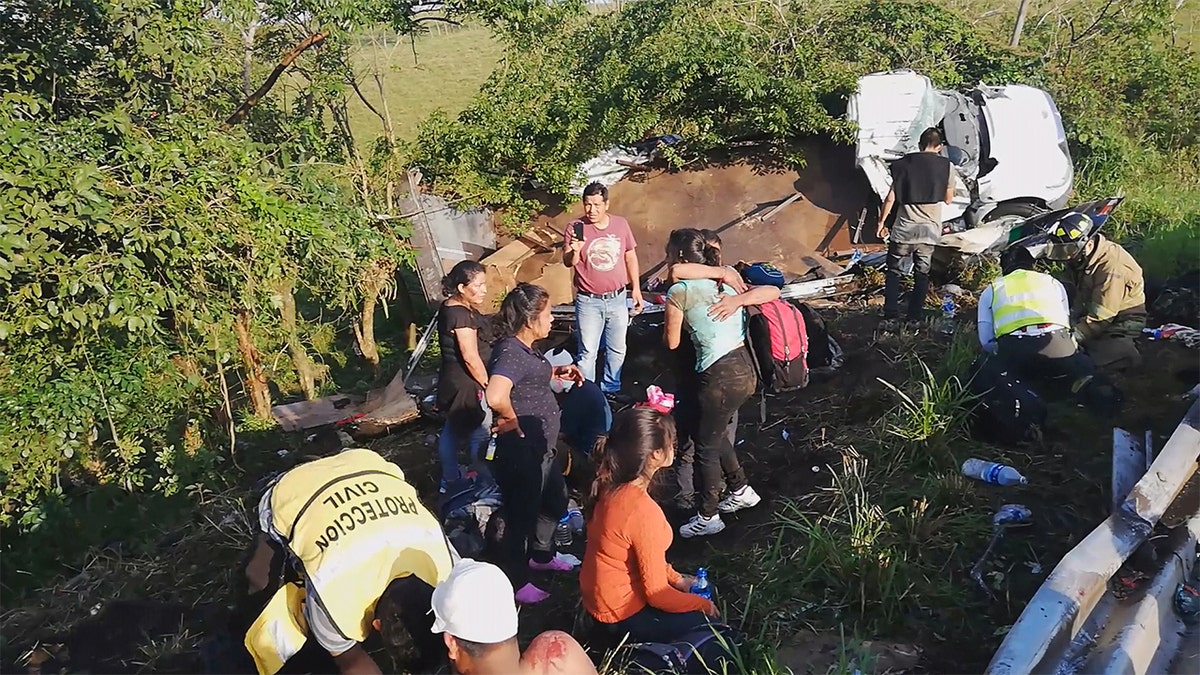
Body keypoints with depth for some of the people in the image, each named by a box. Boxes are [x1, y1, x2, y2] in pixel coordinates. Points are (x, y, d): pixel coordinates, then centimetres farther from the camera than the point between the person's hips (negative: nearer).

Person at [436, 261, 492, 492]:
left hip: (452, 381, 10)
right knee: (480, 434, 4)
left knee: (452, 430, 19)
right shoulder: (461, 314, -25)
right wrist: (488, 385, -14)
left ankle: (449, 481, 32)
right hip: (465, 385, -10)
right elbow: (471, 358, -24)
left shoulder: (450, 307, 6)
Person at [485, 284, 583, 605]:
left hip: (541, 448, 10)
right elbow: (495, 396, -45)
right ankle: (516, 582, 31)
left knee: (556, 501, 28)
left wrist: (556, 372, 9)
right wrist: (512, 421, -26)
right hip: (521, 453, -10)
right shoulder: (510, 352, -27)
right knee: (522, 516, 10)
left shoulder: (524, 348, 4)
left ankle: (541, 555, 51)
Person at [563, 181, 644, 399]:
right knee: (587, 353, 2)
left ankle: (611, 390, 33)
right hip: (588, 302, -3)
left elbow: (630, 256, 9)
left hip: (617, 299, 4)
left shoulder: (621, 224, -1)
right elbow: (568, 262, -16)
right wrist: (575, 251, -38)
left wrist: (636, 287, 9)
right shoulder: (576, 228, -10)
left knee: (617, 350, 16)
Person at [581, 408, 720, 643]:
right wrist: (702, 605, -7)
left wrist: (677, 579, 11)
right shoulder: (644, 511, -33)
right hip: (623, 614, -8)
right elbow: (657, 594, -23)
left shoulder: (612, 488, -8)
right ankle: (635, 640, 6)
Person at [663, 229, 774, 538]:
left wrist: (671, 312, 15)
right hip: (744, 369, 8)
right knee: (714, 433, 27)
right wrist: (738, 300, -5)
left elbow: (672, 342, -3)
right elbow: (772, 291, 9)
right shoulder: (723, 281, 13)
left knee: (707, 446, 10)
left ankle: (708, 517, 24)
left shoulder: (679, 291, -9)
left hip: (721, 377, -8)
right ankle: (741, 490, 40)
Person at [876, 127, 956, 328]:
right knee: (922, 274, 10)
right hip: (929, 230, 1)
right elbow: (948, 198, 11)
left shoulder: (904, 163, 0)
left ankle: (890, 316, 3)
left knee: (893, 272, 10)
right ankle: (914, 317, 12)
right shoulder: (946, 166, 0)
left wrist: (881, 221, 7)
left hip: (904, 228, -1)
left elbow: (891, 197, -3)